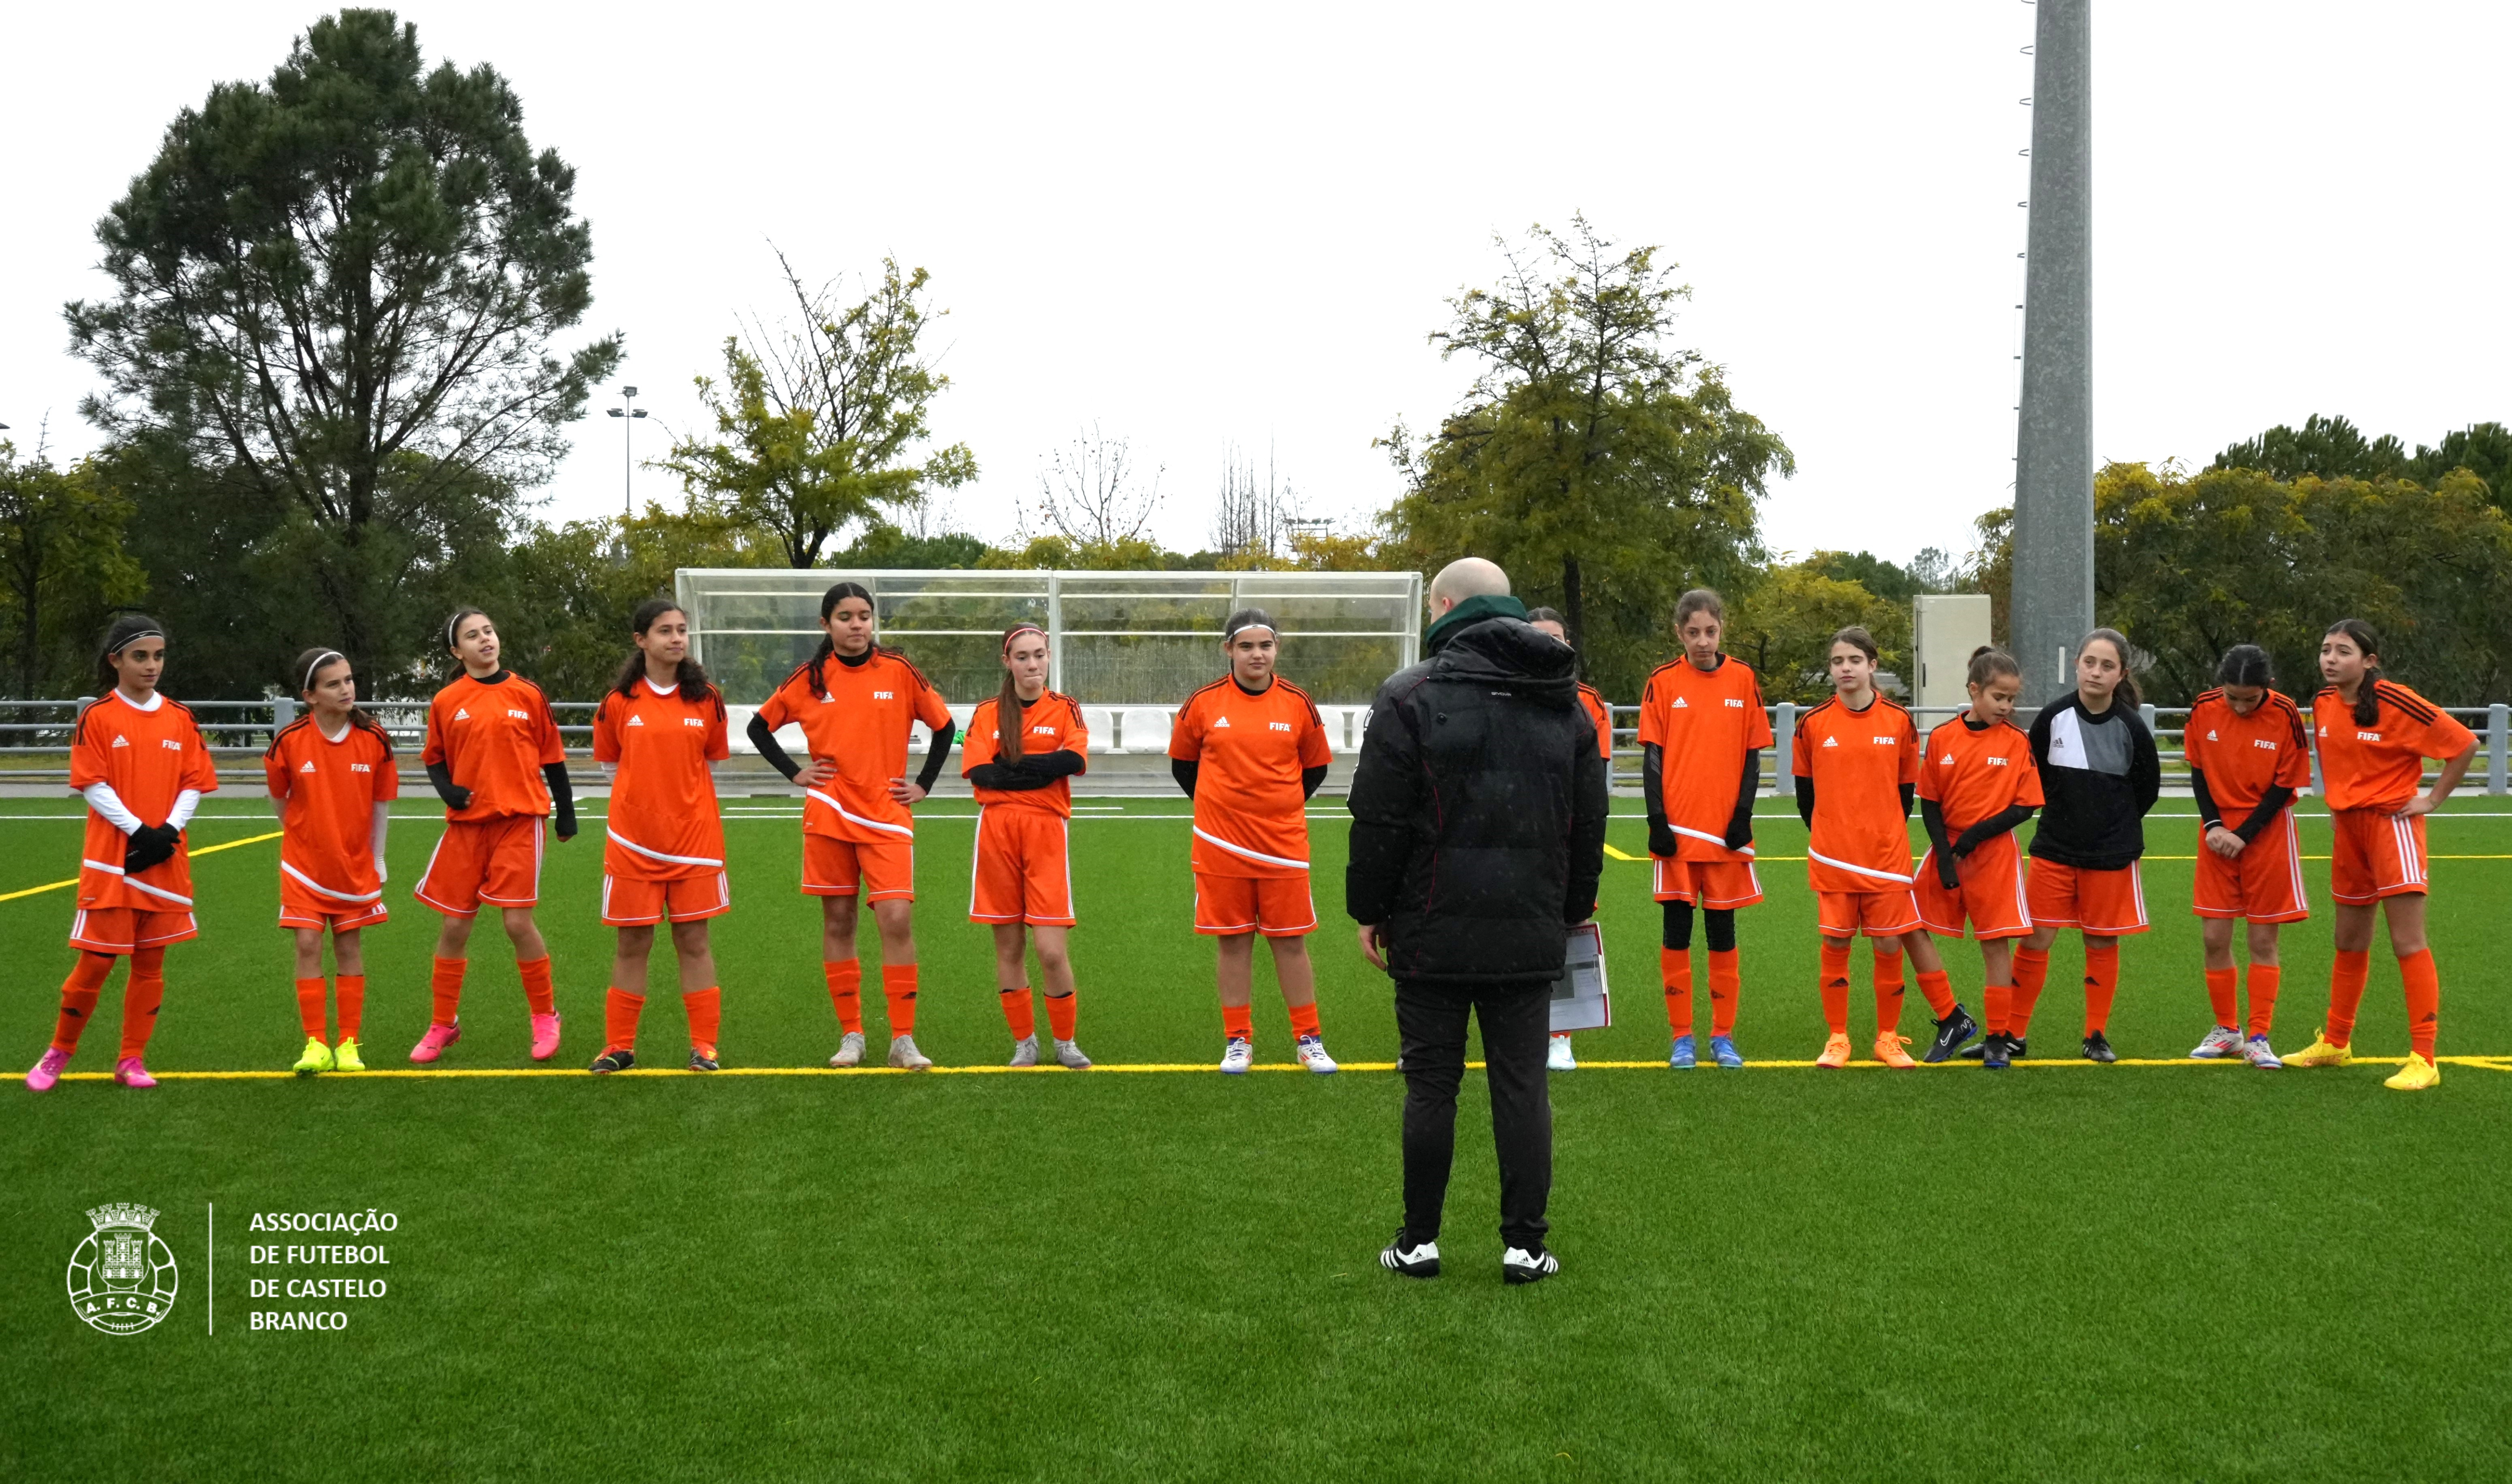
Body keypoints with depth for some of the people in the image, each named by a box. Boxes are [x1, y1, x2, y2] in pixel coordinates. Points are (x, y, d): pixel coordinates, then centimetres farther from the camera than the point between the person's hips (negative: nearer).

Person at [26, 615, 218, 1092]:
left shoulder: (181, 719, 6)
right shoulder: (97, 717, -4)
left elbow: (194, 784, 5)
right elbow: (92, 785, -9)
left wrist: (169, 830, -11)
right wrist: (138, 830, -17)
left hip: (166, 859, 3)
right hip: (110, 860, -3)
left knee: (151, 962, 7)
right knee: (97, 961, -2)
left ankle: (132, 1060, 17)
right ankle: (59, 1052, 17)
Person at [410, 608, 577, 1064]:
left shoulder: (527, 695, 2)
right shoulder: (446, 702, 4)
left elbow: (552, 757, 7)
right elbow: (434, 760, 12)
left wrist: (566, 812, 8)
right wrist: (446, 788, -8)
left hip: (519, 821, -2)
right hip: (466, 824, 2)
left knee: (518, 922, -10)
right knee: (454, 926, 6)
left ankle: (545, 1017, 10)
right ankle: (443, 1025, 21)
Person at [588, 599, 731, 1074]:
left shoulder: (706, 698, 1)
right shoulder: (619, 702, -1)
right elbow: (610, 765, 10)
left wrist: (683, 794, 8)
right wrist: (645, 794, 8)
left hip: (694, 835, 0)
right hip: (632, 838, 0)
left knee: (693, 939, 4)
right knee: (632, 943, 6)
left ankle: (703, 1045, 10)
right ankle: (619, 1046, 16)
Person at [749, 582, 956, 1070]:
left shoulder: (899, 672, 0)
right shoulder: (810, 679, 3)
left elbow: (943, 725, 10)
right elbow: (760, 726, 14)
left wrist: (924, 784, 5)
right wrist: (794, 772, 4)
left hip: (887, 817, -1)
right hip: (828, 815, 2)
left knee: (897, 919, -12)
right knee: (838, 923, 6)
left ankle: (903, 1039, -4)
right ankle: (851, 1035, 16)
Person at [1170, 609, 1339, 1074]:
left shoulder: (1298, 704, 0)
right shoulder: (1203, 703, -2)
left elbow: (1315, 767, 12)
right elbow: (1182, 763, 12)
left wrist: (1281, 805, 7)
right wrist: (1218, 805, 9)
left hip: (1284, 843, 0)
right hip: (1220, 843, 0)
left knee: (1290, 941, 4)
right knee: (1232, 942, 6)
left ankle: (1309, 1040, 15)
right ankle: (1238, 1042, 17)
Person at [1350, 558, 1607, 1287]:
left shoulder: (1411, 695, -7)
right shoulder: (1566, 703, 10)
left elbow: (1380, 819, -8)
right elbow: (1590, 824, 14)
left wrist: (1370, 911, 3)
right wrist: (1570, 913, 22)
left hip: (1433, 932, -3)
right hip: (1530, 937, 3)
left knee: (1432, 1085, 5)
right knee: (1523, 1086, 7)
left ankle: (1420, 1241, 13)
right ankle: (1525, 1245, 10)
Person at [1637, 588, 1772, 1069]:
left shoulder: (1743, 679, 3)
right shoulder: (1663, 682, 0)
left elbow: (1752, 754, 5)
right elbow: (1652, 756, 0)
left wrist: (1743, 816, -4)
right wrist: (1657, 821, -8)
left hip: (1726, 831, 1)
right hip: (1677, 830, -1)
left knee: (1723, 933, 7)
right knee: (1677, 932, 3)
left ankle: (1723, 1036, 17)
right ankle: (1681, 1037, 12)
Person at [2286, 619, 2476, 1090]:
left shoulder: (2395, 702, -16)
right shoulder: (2323, 704, 4)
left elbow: (2464, 743, -13)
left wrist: (2434, 798, -11)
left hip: (2392, 822, -7)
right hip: (2347, 827, 7)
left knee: (2408, 942, -9)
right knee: (2350, 942, 17)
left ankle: (2423, 1059, -6)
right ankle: (2335, 1043, 30)